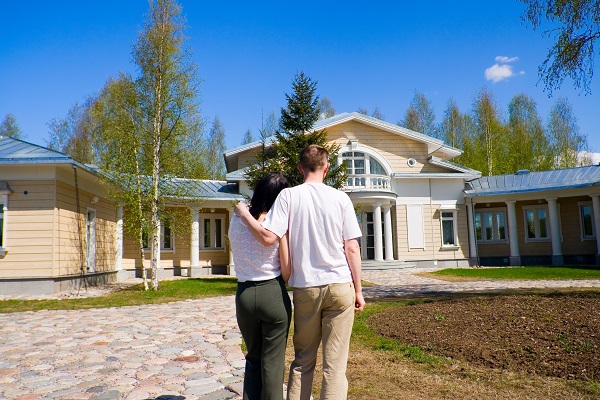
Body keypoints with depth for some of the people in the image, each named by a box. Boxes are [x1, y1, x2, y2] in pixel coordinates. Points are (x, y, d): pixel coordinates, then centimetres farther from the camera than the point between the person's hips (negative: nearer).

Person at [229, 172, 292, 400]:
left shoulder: (236, 221, 3)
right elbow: (286, 270, -8)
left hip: (244, 294, 4)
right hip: (273, 294, -4)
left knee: (253, 357, 21)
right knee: (273, 360, 8)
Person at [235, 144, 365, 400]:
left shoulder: (288, 196, -3)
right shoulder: (341, 199, 0)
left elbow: (268, 238, -11)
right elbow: (352, 249, 0)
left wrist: (244, 214, 4)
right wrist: (358, 290, 8)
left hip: (306, 288, 0)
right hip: (340, 286, 0)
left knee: (302, 360, 15)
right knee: (335, 364, 6)